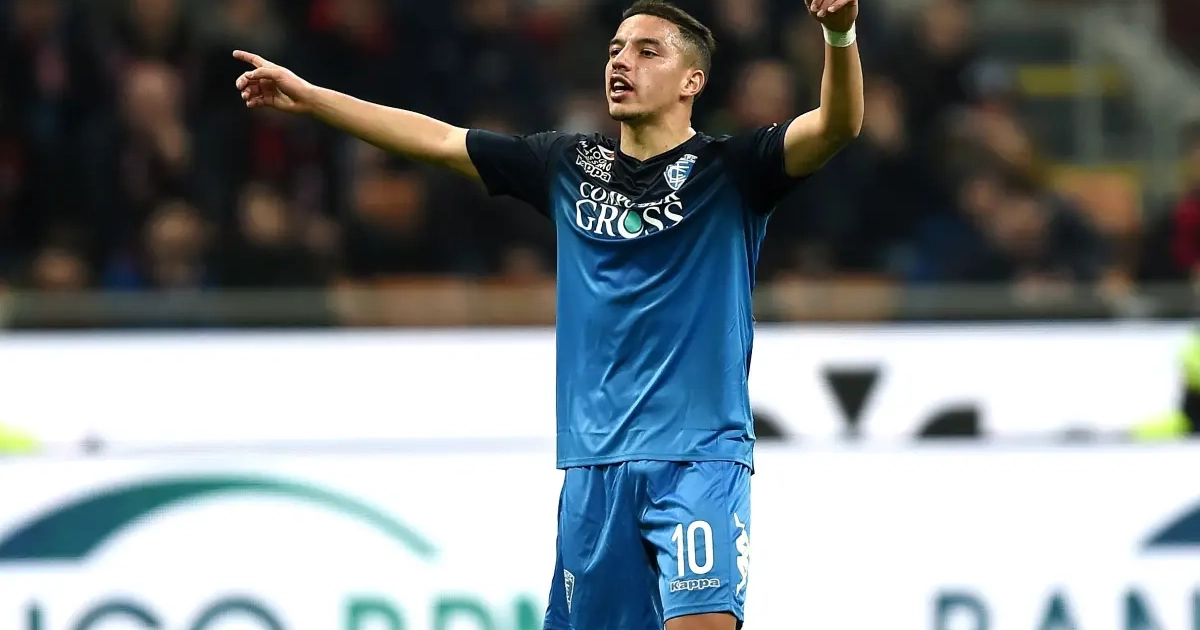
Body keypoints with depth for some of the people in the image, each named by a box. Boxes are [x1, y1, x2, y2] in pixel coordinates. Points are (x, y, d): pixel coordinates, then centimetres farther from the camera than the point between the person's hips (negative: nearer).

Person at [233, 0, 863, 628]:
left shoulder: (729, 171, -1)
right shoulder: (569, 167, 12)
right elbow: (437, 139, 17)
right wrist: (309, 96, 15)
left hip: (698, 458, -4)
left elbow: (836, 125, -16)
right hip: (594, 460, 5)